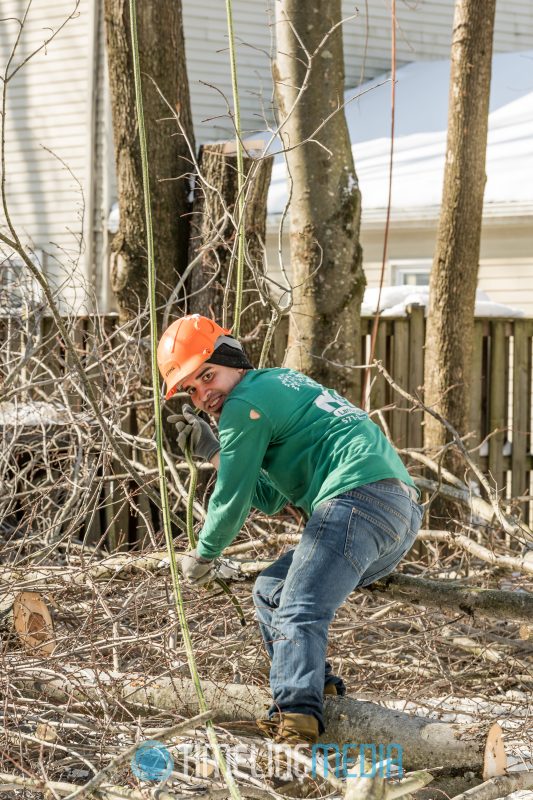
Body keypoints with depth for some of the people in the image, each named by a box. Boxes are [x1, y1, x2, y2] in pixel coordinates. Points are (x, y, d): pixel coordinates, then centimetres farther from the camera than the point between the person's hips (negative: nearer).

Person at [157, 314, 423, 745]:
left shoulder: (245, 402, 0)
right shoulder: (280, 383, 30)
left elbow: (234, 497, 5)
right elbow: (270, 499, 29)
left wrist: (204, 555, 20)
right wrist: (212, 451, 23)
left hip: (358, 499, -10)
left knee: (298, 612, -18)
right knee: (272, 592, 17)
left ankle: (298, 713, -35)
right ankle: (320, 689, 8)